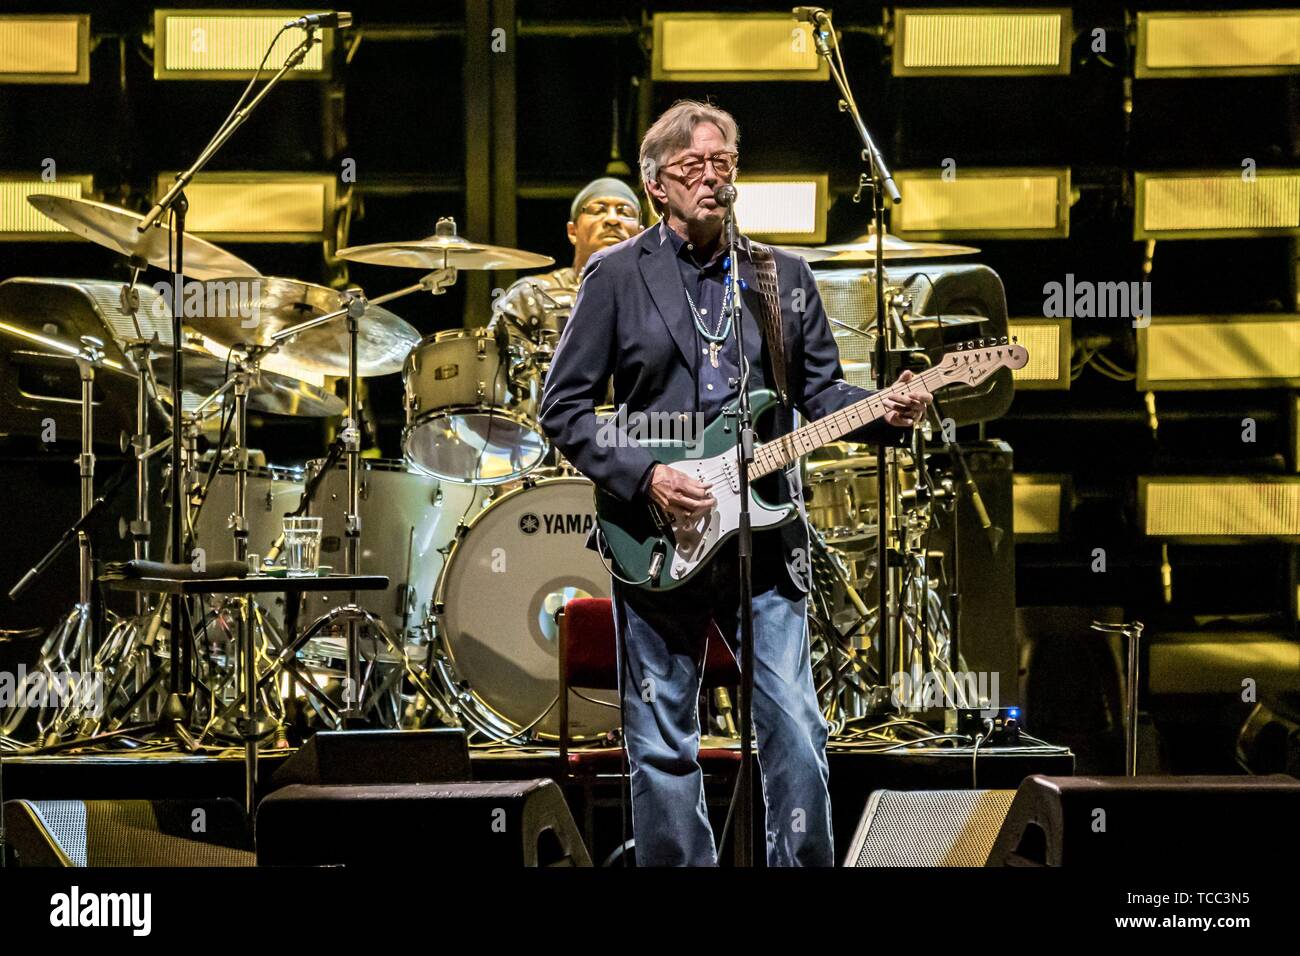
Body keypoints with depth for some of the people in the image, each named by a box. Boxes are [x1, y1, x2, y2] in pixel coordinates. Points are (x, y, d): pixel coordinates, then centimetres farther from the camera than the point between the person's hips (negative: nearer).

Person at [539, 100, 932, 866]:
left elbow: (820, 391, 12)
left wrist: (887, 411, -9)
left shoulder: (785, 276, 11)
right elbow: (565, 406, 0)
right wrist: (643, 475, -13)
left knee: (798, 736, -3)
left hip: (767, 538, 2)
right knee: (663, 747, 4)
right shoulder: (617, 275, 1)